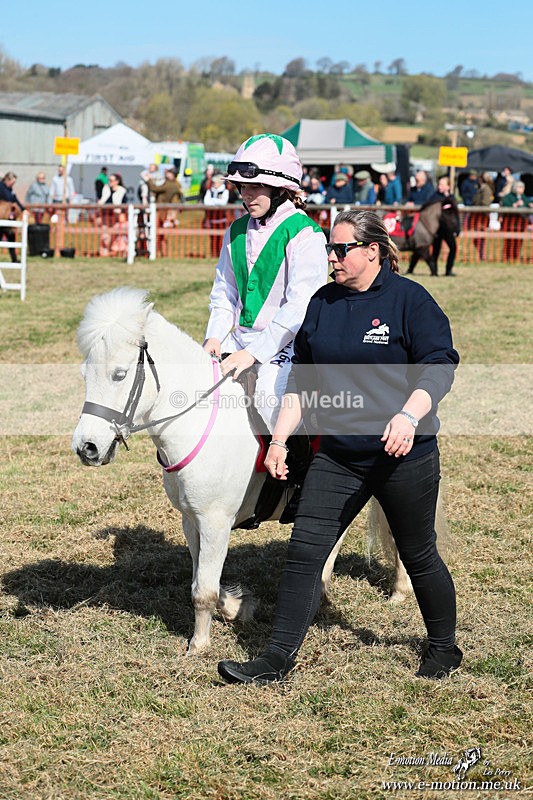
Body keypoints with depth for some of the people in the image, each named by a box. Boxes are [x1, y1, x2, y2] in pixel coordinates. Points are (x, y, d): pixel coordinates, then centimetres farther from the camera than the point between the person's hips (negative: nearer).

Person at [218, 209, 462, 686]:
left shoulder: (409, 299, -8)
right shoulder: (323, 303, 8)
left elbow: (438, 367, -14)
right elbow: (302, 379, 14)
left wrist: (409, 415, -30)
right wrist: (280, 438, 7)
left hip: (404, 455, -5)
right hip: (337, 456, 5)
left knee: (418, 556, 10)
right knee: (304, 552, -3)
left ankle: (444, 649, 31)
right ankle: (277, 660, 3)